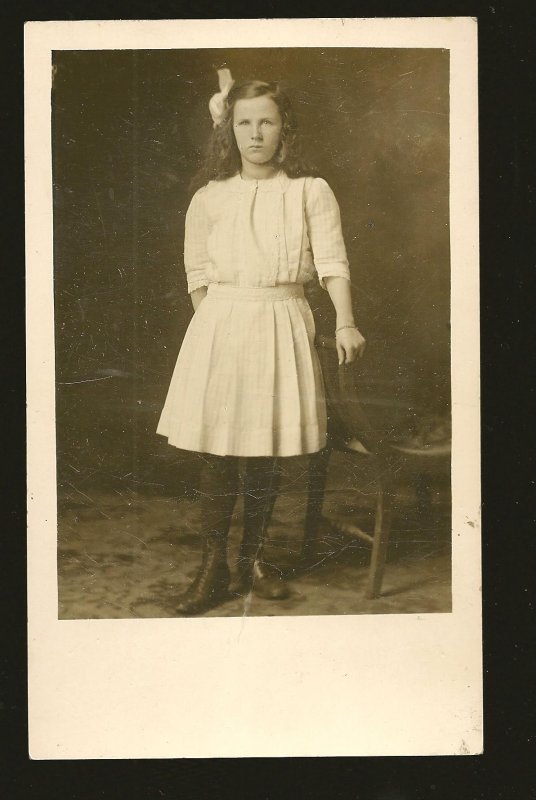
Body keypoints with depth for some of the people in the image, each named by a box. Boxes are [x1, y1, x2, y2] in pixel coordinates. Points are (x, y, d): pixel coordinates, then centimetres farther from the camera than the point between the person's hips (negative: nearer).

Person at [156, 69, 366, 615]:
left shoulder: (311, 192, 3)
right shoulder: (210, 197, 5)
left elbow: (332, 261, -4)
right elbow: (197, 273, 9)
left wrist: (345, 322, -15)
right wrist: (212, 326, 1)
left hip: (282, 326, 0)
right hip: (221, 324, 0)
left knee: (268, 453, 6)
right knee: (218, 453, -1)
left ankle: (254, 558, 23)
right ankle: (213, 569, 9)